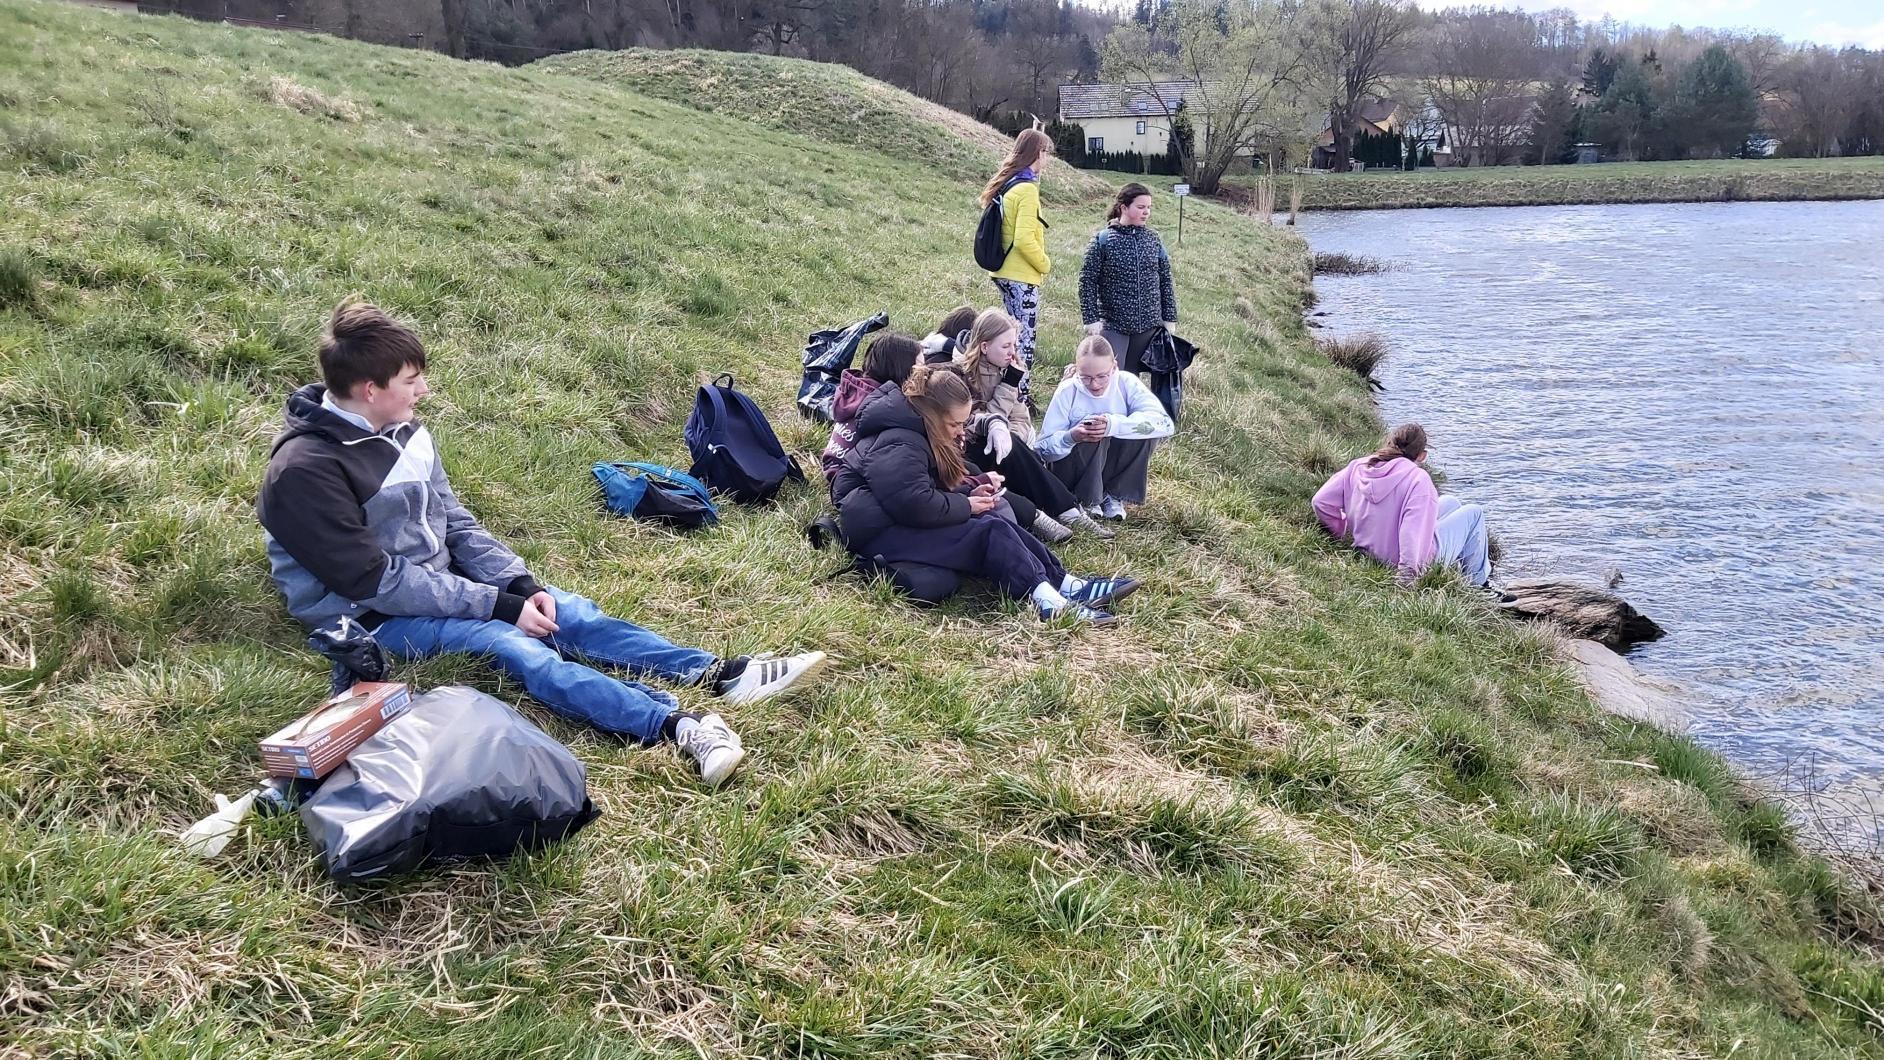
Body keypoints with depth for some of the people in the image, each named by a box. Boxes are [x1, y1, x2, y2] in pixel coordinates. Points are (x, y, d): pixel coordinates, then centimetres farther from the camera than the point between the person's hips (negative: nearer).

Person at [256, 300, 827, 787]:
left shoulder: (402, 432, 3)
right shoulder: (304, 470, -23)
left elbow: (453, 520, 8)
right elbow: (376, 582, -24)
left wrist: (520, 583, -8)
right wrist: (500, 605, -23)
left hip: (437, 582, 8)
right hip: (373, 618, -8)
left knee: (566, 610, -10)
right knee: (510, 644, -29)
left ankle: (719, 675, -17)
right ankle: (677, 725, -45)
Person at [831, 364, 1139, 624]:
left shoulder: (916, 430, 11)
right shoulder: (899, 446, -22)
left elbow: (932, 486, 21)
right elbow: (918, 505, -31)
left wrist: (971, 490, 3)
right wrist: (966, 505, -15)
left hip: (902, 518, 10)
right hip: (880, 532, -10)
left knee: (994, 521, -5)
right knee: (989, 532, -21)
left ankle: (1066, 585, -10)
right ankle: (1048, 600, -29)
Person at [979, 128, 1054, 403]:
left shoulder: (1005, 184, 11)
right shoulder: (1027, 189, -16)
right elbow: (1025, 240, -22)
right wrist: (1045, 264, -8)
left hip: (1003, 272, 9)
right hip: (1022, 276, -9)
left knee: (1016, 335, 17)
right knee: (1025, 339, -5)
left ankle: (1015, 389, 23)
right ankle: (1020, 398, -3)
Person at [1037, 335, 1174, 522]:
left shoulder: (1126, 383, -13)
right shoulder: (1067, 392, -17)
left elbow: (1165, 423, -28)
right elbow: (1043, 448, -17)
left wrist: (1114, 424, -40)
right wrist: (1071, 437, -40)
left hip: (1110, 468, 3)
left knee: (1146, 427, -22)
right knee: (1093, 429, -31)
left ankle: (1115, 496, -6)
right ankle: (1087, 500, -13)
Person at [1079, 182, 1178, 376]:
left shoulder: (1153, 240, 6)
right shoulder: (1103, 240, -6)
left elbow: (1166, 281, 11)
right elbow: (1087, 282, -6)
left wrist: (1170, 318, 8)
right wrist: (1091, 319, -11)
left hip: (1148, 326, 4)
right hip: (1112, 325, -4)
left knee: (1131, 378, 10)